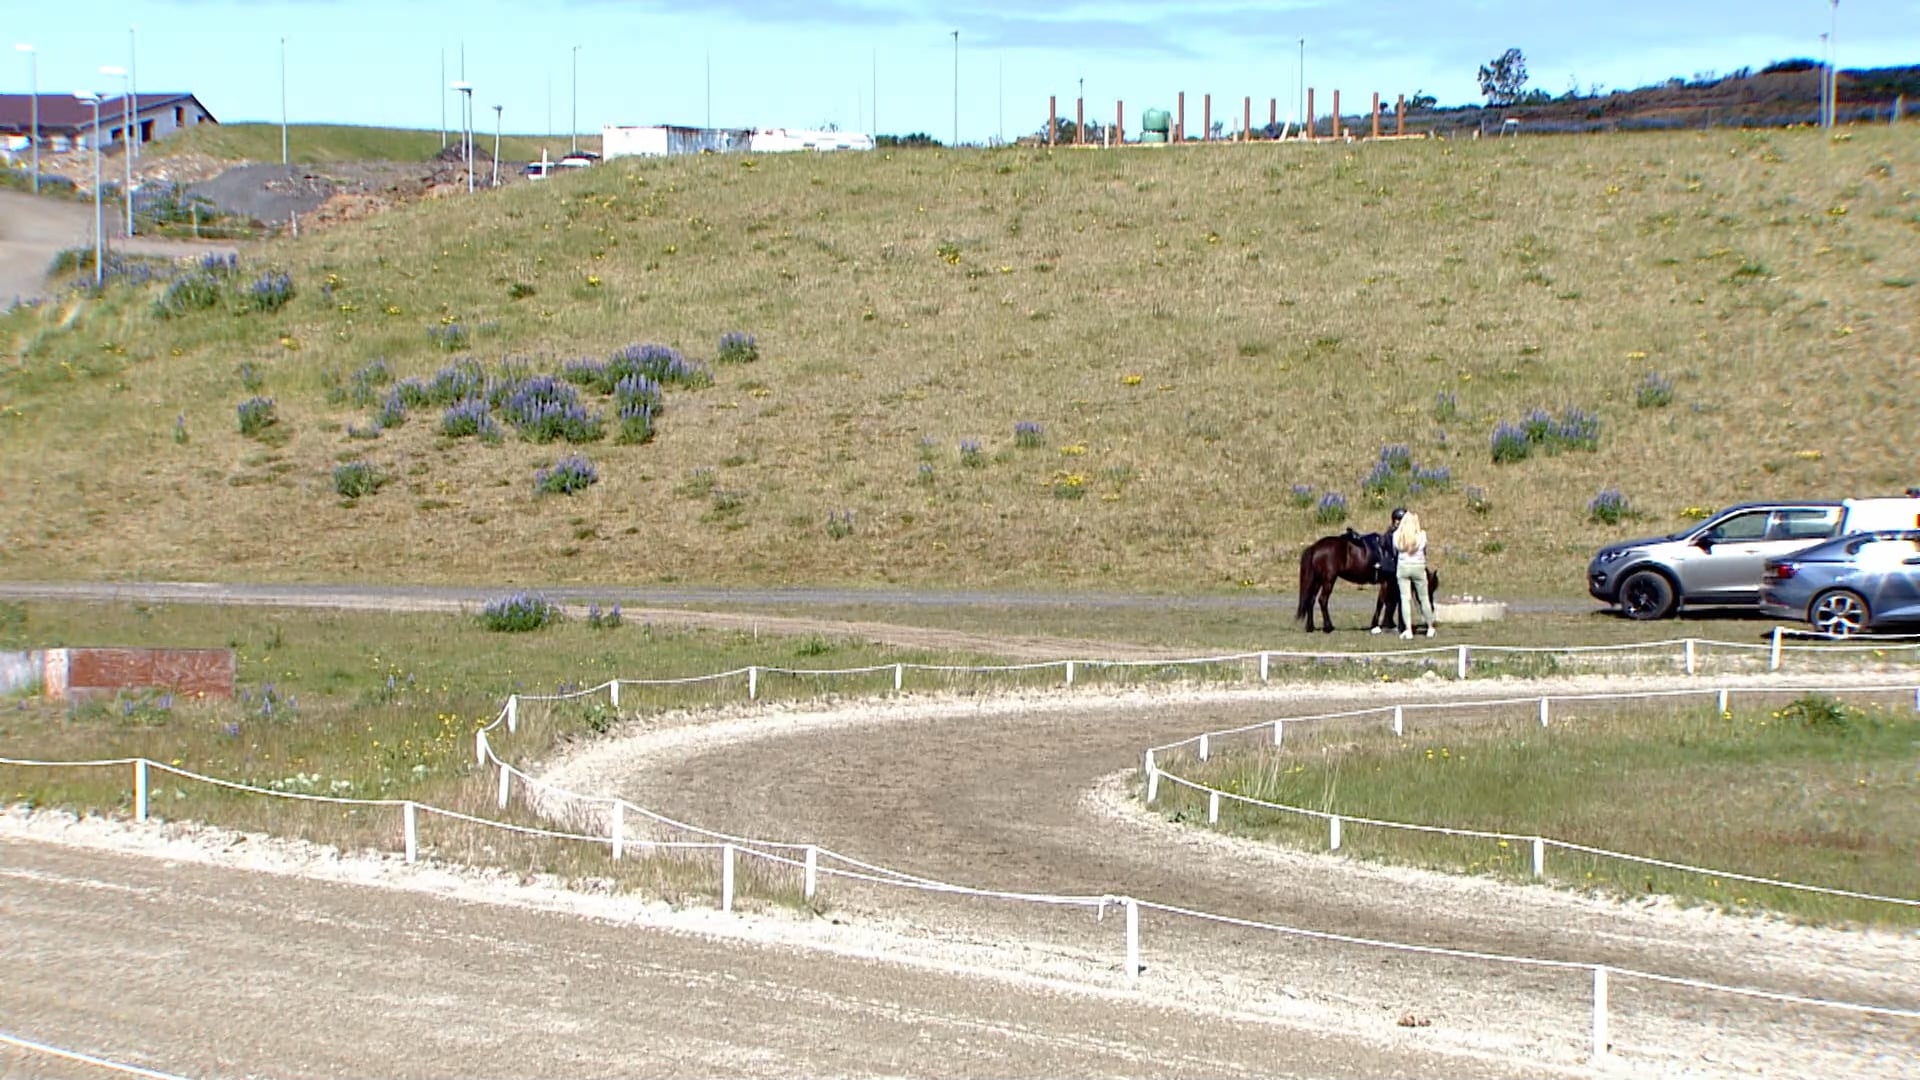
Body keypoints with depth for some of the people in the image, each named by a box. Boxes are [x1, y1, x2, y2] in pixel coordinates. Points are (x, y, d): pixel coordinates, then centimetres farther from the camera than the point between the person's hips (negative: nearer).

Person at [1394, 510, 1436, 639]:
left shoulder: (1397, 535, -6)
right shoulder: (1421, 535, -8)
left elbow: (1395, 550, 4)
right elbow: (1425, 551, 4)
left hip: (1403, 567, 0)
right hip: (1418, 567, 0)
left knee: (1405, 599, 2)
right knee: (1424, 598, 12)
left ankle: (1408, 630, -6)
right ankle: (1430, 627, 23)